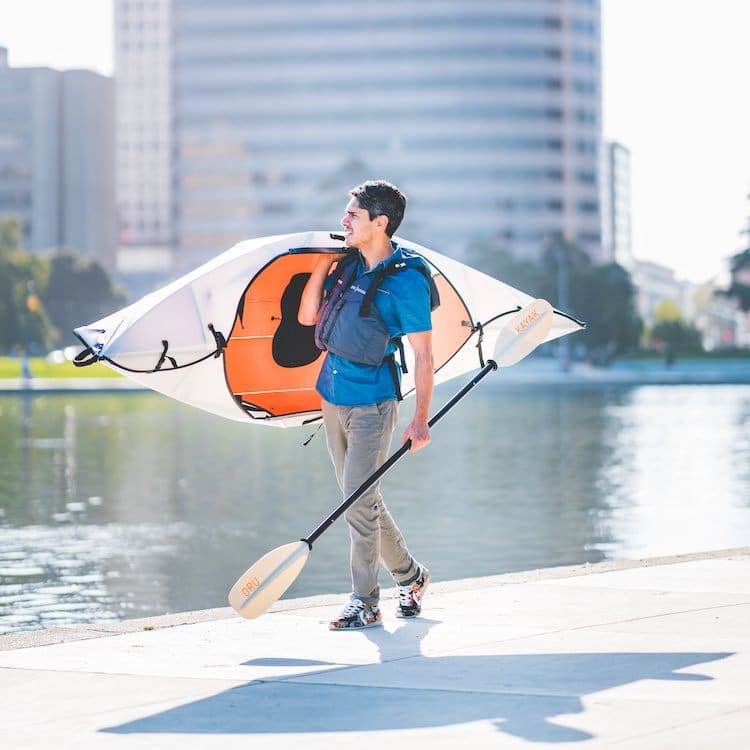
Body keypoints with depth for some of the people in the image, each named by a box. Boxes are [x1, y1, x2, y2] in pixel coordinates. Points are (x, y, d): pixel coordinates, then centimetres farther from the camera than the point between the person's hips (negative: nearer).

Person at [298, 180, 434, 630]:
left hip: (372, 400, -7)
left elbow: (423, 354, -13)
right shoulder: (347, 264, 6)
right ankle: (410, 576, 31)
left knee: (360, 500, -9)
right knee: (361, 498, 14)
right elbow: (307, 317, 10)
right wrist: (322, 266, 0)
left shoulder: (407, 280, -14)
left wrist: (421, 420, -18)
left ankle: (365, 602, 1)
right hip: (333, 392, 7)